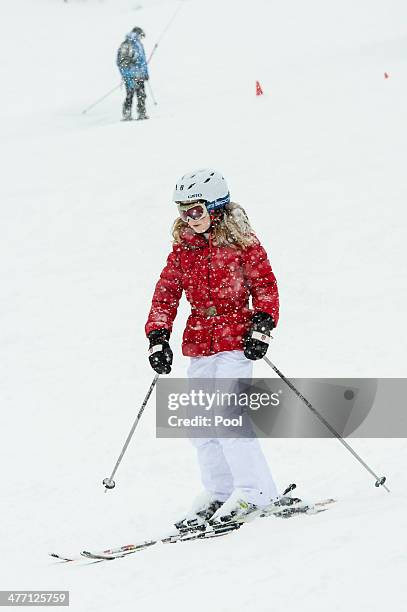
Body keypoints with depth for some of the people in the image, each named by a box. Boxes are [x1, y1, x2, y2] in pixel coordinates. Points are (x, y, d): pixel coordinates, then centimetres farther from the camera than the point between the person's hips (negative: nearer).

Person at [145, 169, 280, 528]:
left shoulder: (241, 243, -4)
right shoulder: (183, 249, 9)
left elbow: (265, 285, -4)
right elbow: (166, 294, 10)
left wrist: (261, 326, -15)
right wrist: (158, 337, 1)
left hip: (235, 339, -6)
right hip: (198, 343, 6)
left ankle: (254, 491, -9)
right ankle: (219, 492, 16)